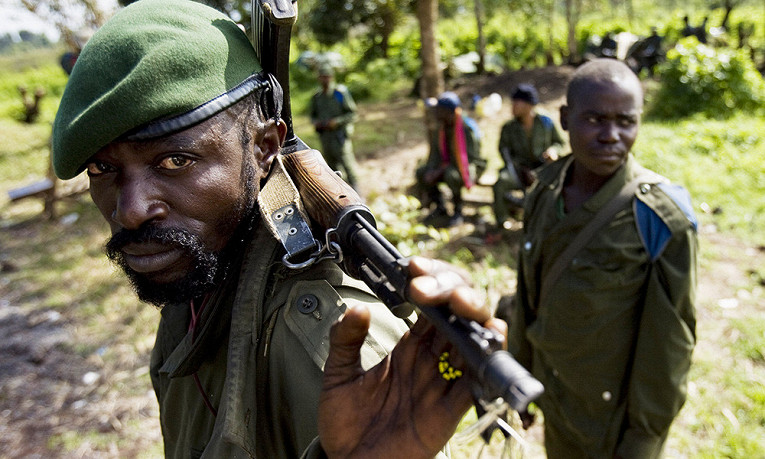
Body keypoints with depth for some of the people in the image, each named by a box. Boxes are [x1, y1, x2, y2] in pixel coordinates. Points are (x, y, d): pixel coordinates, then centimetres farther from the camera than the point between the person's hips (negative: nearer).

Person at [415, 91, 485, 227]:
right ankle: (440, 207, 3)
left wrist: (442, 170, -28)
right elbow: (435, 153, 4)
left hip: (472, 167, -7)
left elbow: (471, 158, -23)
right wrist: (431, 170, -19)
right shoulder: (440, 129, 1)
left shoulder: (468, 129, -20)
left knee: (452, 175, -41)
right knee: (420, 172, -12)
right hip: (448, 166, 7)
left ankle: (458, 211, -14)